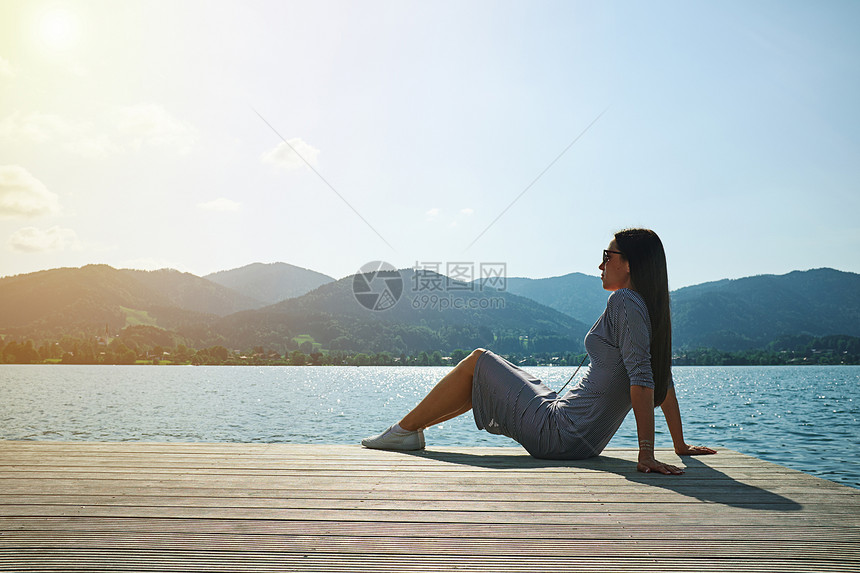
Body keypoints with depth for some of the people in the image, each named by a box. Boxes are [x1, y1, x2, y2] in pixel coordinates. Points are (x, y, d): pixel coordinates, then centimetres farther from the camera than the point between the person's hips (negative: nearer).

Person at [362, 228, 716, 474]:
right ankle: (411, 429, 29)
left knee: (478, 362, 2)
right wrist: (680, 446, 19)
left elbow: (641, 377, -25)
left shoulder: (625, 302, -16)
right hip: (586, 442, 9)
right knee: (484, 376, 21)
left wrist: (646, 451, -27)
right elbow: (663, 382, 13)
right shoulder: (652, 312, 10)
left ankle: (405, 431, 13)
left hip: (560, 435, -9)